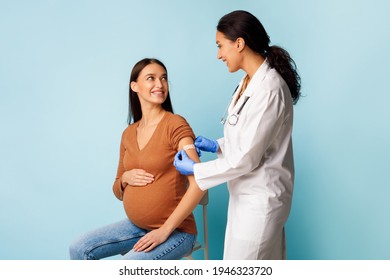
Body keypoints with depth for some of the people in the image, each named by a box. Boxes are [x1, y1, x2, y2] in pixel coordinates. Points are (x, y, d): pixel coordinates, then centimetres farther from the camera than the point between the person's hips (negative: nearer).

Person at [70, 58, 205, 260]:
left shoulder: (175, 125, -14)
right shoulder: (128, 134, 6)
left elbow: (199, 183, -23)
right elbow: (118, 192, 16)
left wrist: (165, 230, -21)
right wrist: (125, 179, -9)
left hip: (176, 231, -6)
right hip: (136, 226, 7)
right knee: (79, 249, -2)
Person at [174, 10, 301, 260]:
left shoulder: (269, 90, -24)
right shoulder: (250, 82, 6)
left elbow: (246, 159, -22)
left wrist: (195, 169, -11)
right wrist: (218, 145, 6)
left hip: (260, 199, -9)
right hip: (247, 194, 9)